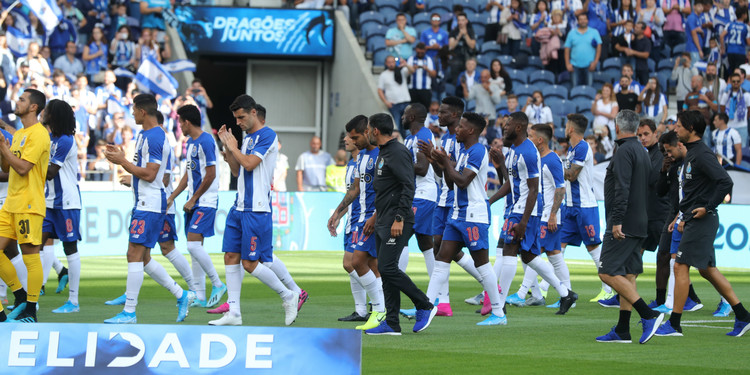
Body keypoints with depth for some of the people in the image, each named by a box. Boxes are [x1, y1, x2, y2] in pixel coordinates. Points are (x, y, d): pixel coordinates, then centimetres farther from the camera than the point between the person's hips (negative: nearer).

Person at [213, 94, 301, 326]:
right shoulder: (247, 138, 17)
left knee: (250, 263, -7)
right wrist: (226, 147, 9)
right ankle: (233, 313, 4)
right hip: (239, 208, 9)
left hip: (257, 210, -9)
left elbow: (249, 163, -20)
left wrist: (233, 147, -5)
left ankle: (289, 295, 10)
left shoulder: (267, 136, -10)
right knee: (231, 257, 3)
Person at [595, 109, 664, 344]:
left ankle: (649, 316, -18)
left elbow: (622, 188, -21)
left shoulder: (625, 151, -11)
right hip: (639, 224, 10)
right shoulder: (642, 152, 18)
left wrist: (617, 220, -24)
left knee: (607, 272, -11)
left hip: (624, 224, -10)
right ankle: (622, 331, 8)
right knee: (627, 274, 9)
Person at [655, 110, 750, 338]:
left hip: (702, 220, -10)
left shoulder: (702, 154, -15)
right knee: (707, 269, 13)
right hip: (694, 221, 10)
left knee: (680, 267, -9)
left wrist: (708, 208, -21)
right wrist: (686, 218, 20)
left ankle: (674, 324, -6)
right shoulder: (691, 154, 16)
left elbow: (725, 182, -25)